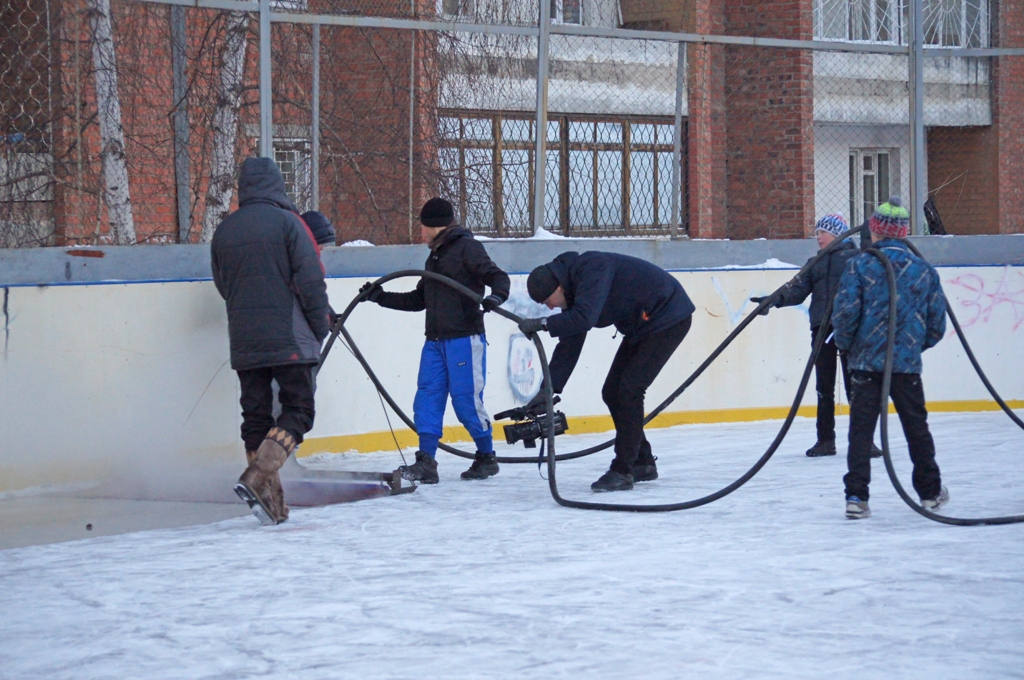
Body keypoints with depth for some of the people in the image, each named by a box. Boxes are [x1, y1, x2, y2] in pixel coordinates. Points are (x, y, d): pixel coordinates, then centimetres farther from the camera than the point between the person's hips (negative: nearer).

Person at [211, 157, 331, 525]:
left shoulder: (224, 231, 8)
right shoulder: (286, 222, -7)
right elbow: (311, 280, -10)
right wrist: (320, 328, 1)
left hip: (244, 343, 5)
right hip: (289, 339, -5)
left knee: (255, 415, 10)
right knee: (298, 408, 2)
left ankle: (271, 502, 8)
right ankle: (258, 477, -18)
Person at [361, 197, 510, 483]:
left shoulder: (467, 248, -4)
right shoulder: (434, 257, 23)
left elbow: (498, 277, -13)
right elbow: (418, 300, 27)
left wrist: (496, 296, -34)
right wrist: (382, 297, 21)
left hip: (465, 339, -8)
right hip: (436, 340, 8)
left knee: (466, 400, -6)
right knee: (427, 398, -2)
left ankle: (487, 457, 10)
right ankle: (426, 462, -5)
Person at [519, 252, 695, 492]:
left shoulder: (592, 269, -27)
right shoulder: (573, 289, 2)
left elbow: (584, 318, -39)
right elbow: (569, 344, 3)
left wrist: (542, 323, -27)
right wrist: (549, 389, -2)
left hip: (669, 318, -10)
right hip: (640, 327, 10)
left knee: (630, 389, -16)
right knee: (612, 392, 8)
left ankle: (622, 472, -11)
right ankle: (642, 463, 20)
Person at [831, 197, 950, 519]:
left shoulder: (859, 266, -6)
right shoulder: (925, 271, 3)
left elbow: (845, 314, -13)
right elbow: (937, 325, 6)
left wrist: (846, 345, 6)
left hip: (866, 361, -2)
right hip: (907, 364, 2)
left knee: (861, 429, 1)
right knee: (916, 428, 16)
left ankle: (856, 497, -6)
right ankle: (930, 492, 26)